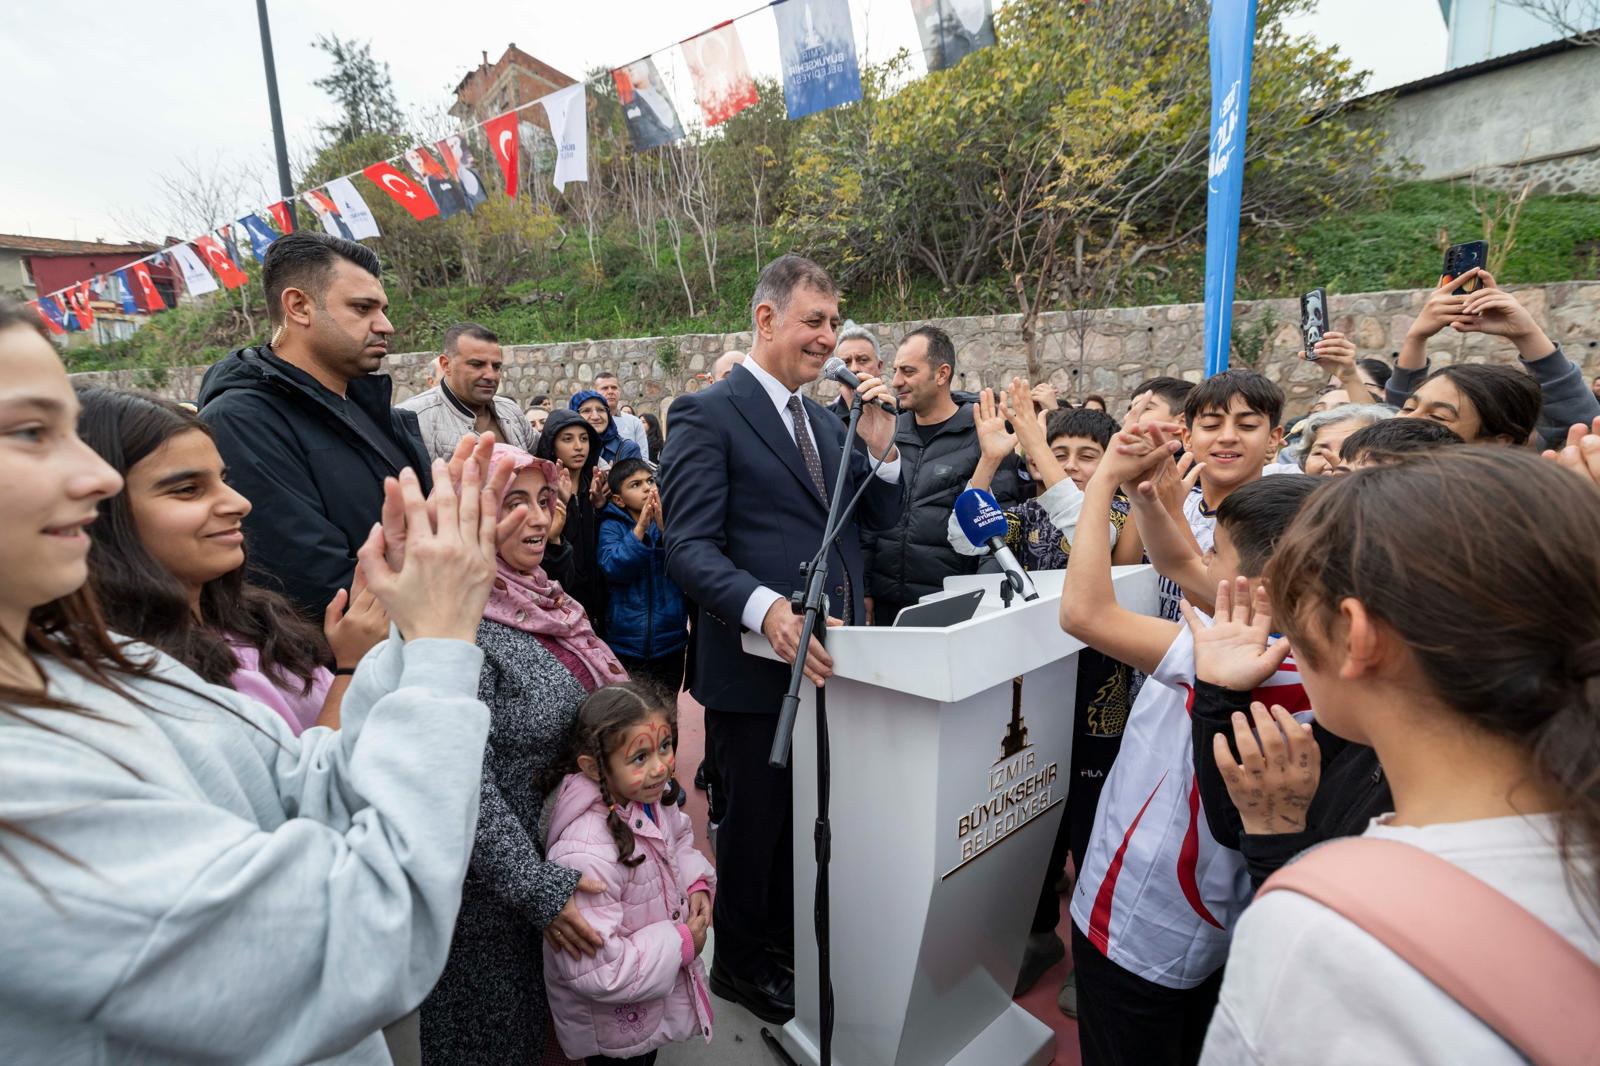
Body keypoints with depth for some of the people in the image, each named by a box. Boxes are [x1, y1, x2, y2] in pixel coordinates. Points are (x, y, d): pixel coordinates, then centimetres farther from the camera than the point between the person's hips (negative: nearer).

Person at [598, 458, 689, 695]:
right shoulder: (611, 525, -4)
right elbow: (613, 569, -18)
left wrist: (665, 528, -26)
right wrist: (640, 529, -27)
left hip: (670, 641, 2)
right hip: (625, 642, -2)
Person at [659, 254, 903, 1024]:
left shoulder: (825, 420, 12)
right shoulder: (708, 414, -11)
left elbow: (877, 521, 12)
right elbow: (689, 547, -20)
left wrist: (880, 447, -5)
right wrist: (766, 608, -35)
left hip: (831, 659, 7)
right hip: (757, 663, -7)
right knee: (755, 819, 13)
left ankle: (793, 945, 47)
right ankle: (741, 962, 40)